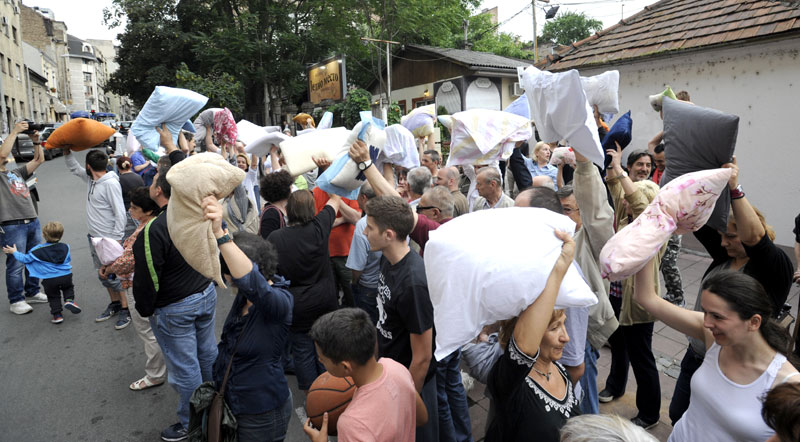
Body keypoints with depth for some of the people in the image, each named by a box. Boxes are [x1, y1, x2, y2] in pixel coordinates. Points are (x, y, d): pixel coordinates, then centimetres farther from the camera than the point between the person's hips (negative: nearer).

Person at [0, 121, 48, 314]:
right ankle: (16, 301, 6)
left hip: (33, 222, 7)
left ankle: (32, 293, 27)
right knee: (15, 265, -2)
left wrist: (36, 141, 1)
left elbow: (38, 160, 14)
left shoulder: (18, 173, 20)